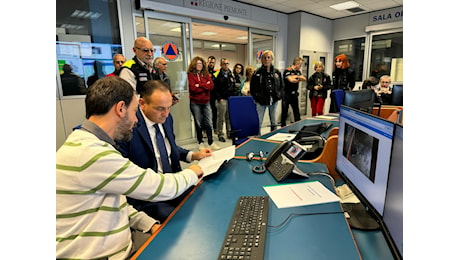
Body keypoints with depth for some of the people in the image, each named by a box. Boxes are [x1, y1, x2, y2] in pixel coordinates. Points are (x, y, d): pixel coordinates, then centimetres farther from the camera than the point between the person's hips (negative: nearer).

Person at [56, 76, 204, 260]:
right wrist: (192, 173, -1)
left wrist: (151, 224, -1)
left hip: (113, 241, 8)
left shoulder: (87, 144, 5)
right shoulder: (90, 153, -27)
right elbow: (161, 188, -21)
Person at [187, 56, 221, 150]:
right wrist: (206, 86, -7)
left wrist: (200, 84, -12)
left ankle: (211, 142, 14)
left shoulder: (206, 74, 10)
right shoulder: (190, 75, -3)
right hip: (195, 103, -3)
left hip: (206, 102, 3)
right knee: (198, 123, 5)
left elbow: (211, 86, -4)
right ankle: (200, 142, 19)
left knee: (209, 123, 4)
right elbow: (193, 88, -15)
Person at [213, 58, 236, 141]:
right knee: (221, 118, 1)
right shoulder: (217, 74, -4)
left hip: (231, 99, 5)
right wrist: (219, 98, -14)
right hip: (221, 100, -5)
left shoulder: (231, 74, 13)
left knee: (230, 117, 10)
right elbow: (215, 88, -8)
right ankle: (220, 134, 10)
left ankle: (229, 133, 21)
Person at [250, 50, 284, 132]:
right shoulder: (257, 73, -3)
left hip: (274, 101, 3)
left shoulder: (277, 72, 6)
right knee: (258, 122, -3)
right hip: (261, 101, -3)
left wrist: (279, 95, 2)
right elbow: (252, 87, 1)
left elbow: (282, 85, 14)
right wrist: (256, 97, -6)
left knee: (274, 122, 14)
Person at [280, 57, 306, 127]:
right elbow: (291, 80, -26)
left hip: (295, 95, 7)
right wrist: (299, 79, -5)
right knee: (284, 112, 3)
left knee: (297, 112, 11)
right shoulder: (287, 70, -13)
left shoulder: (298, 72, 12)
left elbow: (304, 79, 3)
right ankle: (283, 126, 13)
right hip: (286, 95, -7)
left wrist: (296, 76, -13)